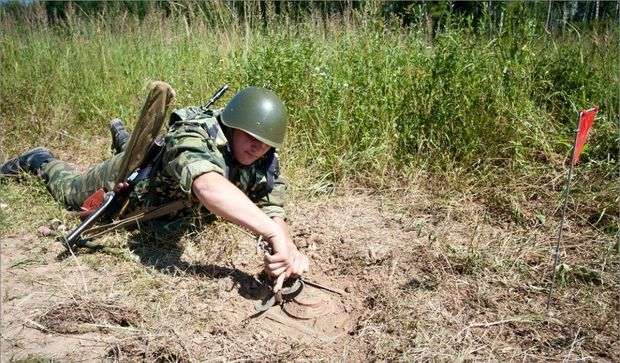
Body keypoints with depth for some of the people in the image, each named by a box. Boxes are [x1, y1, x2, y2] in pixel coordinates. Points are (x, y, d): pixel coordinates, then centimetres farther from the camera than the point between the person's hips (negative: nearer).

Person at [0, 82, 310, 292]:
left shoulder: (264, 161, -28)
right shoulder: (193, 139, -47)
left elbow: (273, 211, -35)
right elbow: (207, 185, -68)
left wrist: (288, 248, -57)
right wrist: (274, 233, -78)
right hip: (131, 173, -5)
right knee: (70, 190, 22)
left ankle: (123, 138, 62)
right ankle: (40, 161, 50)